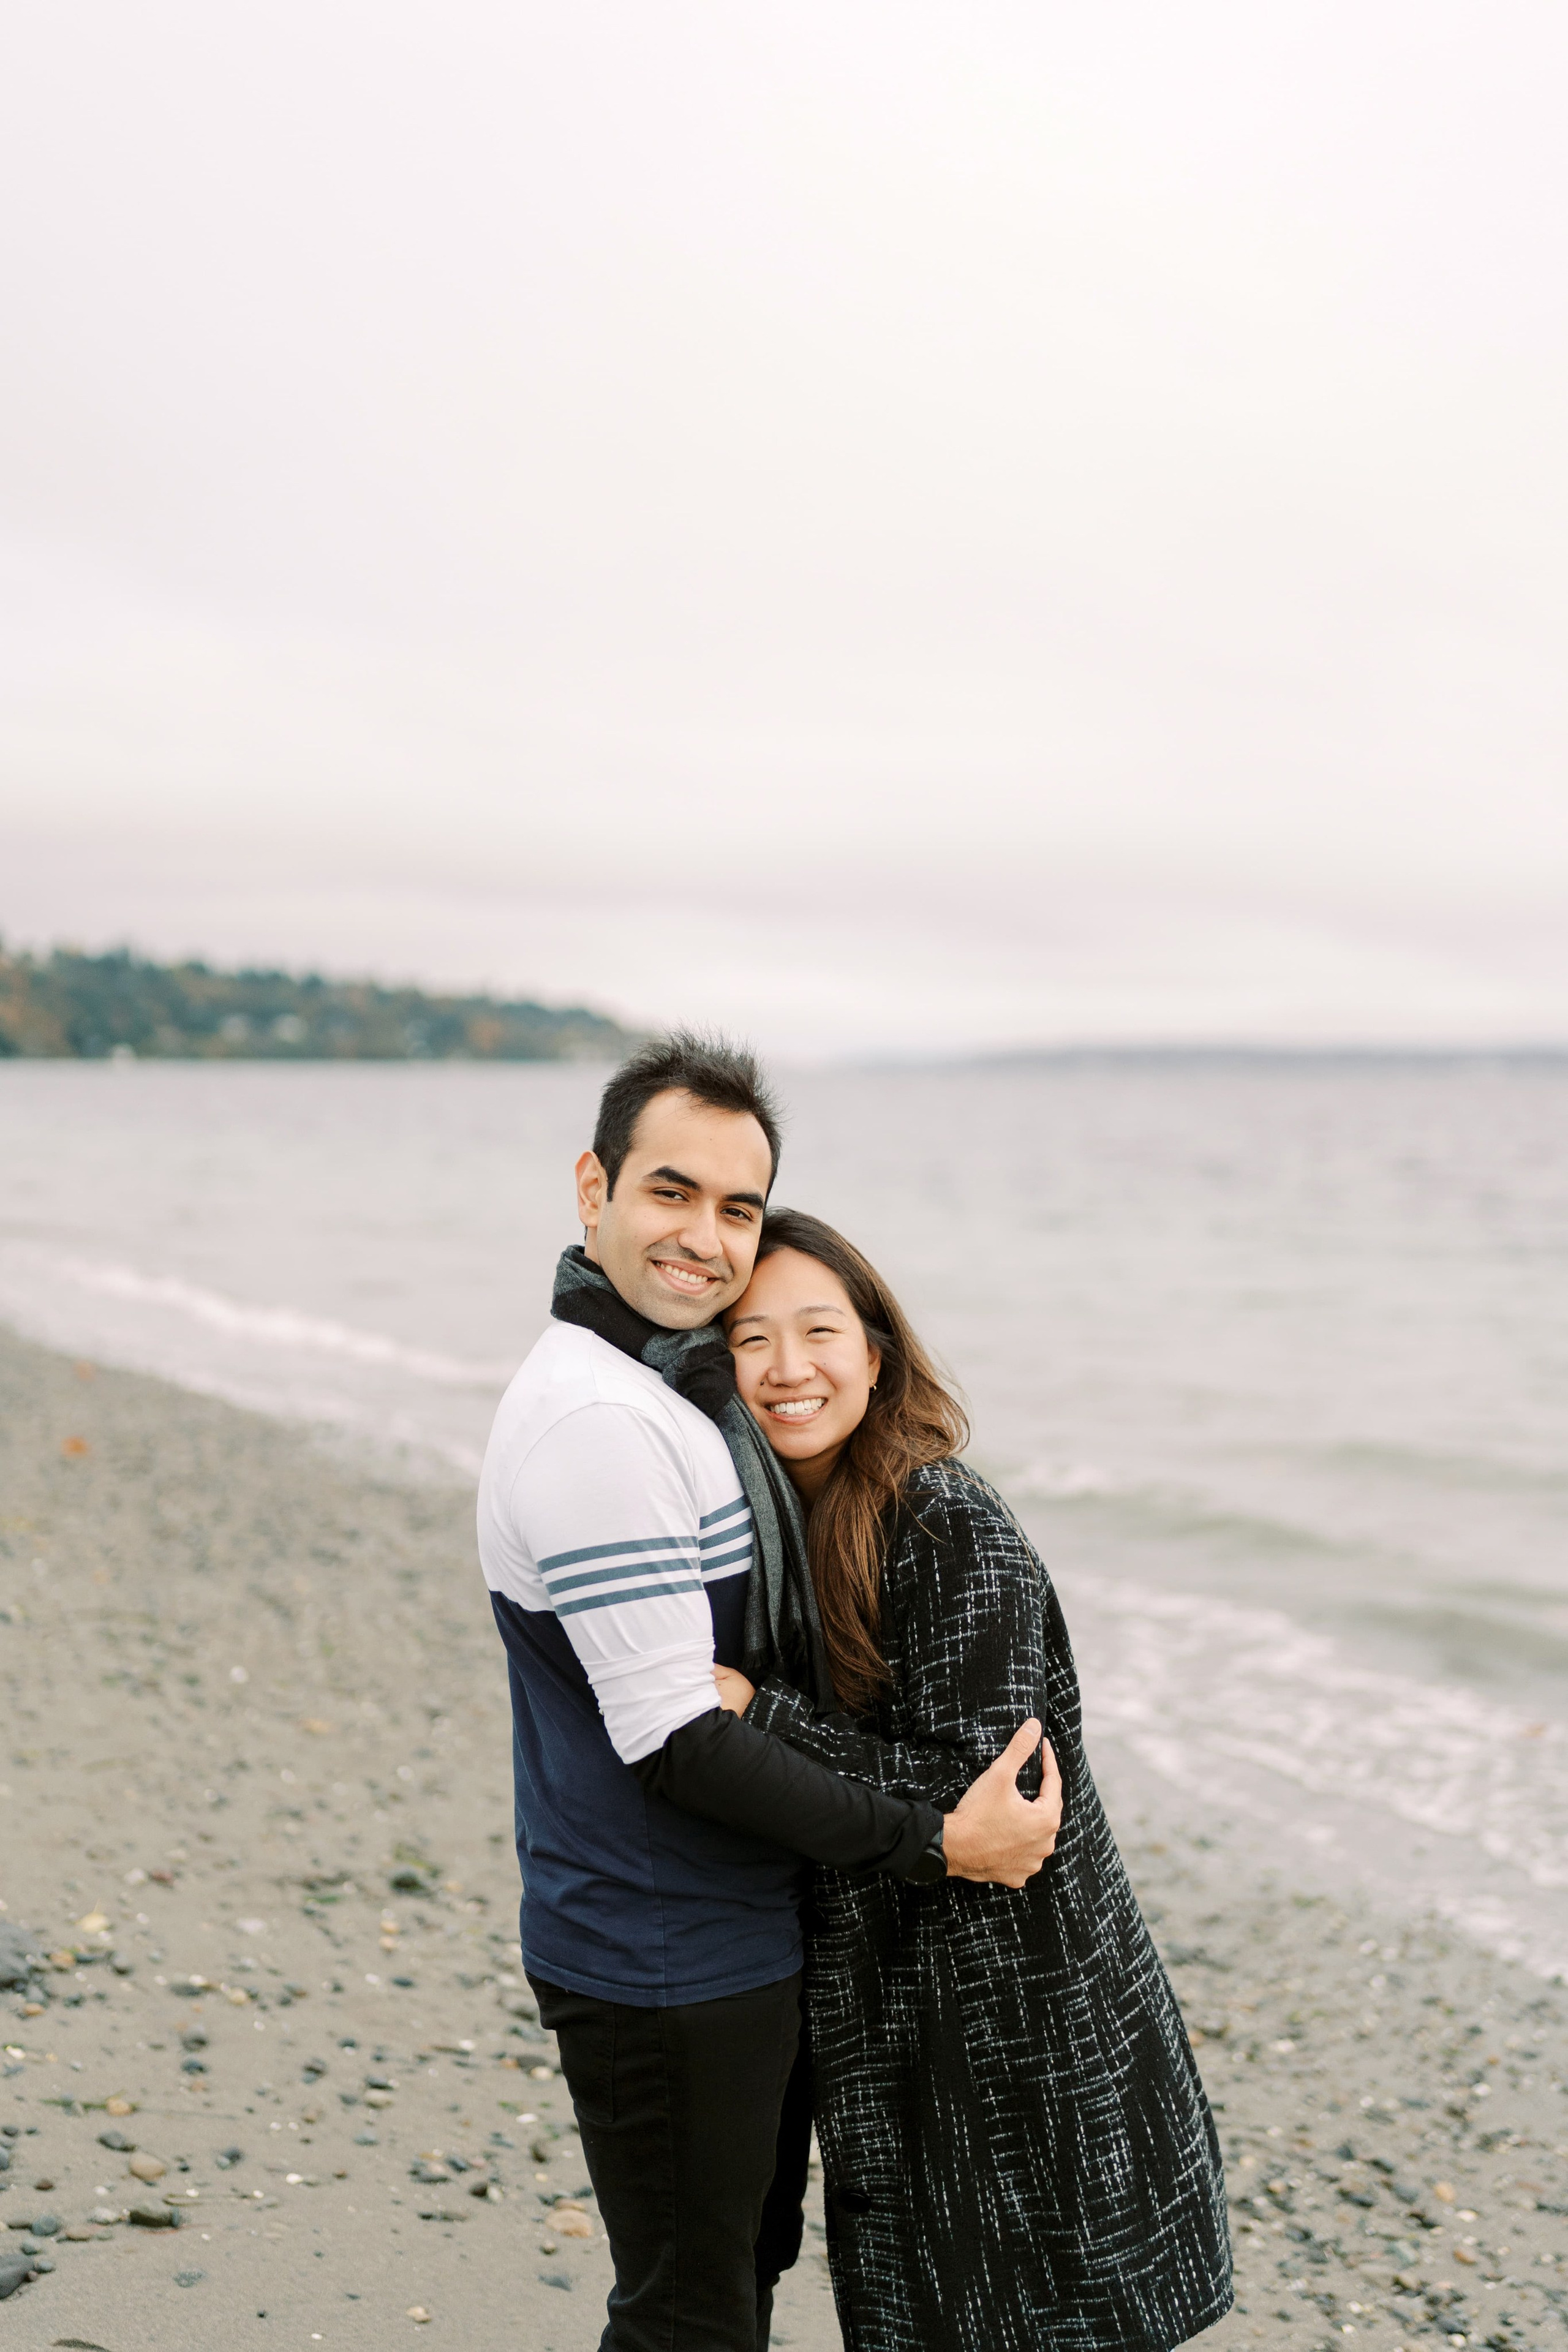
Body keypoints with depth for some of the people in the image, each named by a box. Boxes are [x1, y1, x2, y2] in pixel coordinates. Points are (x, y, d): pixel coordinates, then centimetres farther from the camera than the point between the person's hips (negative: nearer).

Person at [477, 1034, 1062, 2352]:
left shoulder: (697, 1382, 9)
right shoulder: (592, 1418, -25)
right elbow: (674, 1742, -26)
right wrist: (932, 1843, -22)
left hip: (749, 1935, 10)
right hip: (662, 1970, -9)